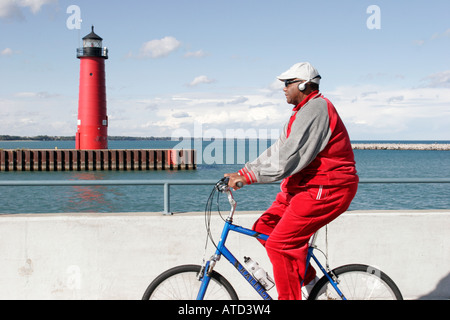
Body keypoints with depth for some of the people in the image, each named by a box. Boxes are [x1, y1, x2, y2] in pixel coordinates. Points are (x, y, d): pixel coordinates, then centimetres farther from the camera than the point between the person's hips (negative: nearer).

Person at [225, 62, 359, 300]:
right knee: (264, 228, 7)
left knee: (279, 244, -14)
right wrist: (243, 172, 6)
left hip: (326, 190, -10)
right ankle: (308, 279, 15)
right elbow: (277, 151, 14)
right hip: (305, 186, 10)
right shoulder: (303, 111, 18)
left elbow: (288, 158, -24)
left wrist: (247, 177, -23)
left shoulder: (315, 109, -16)